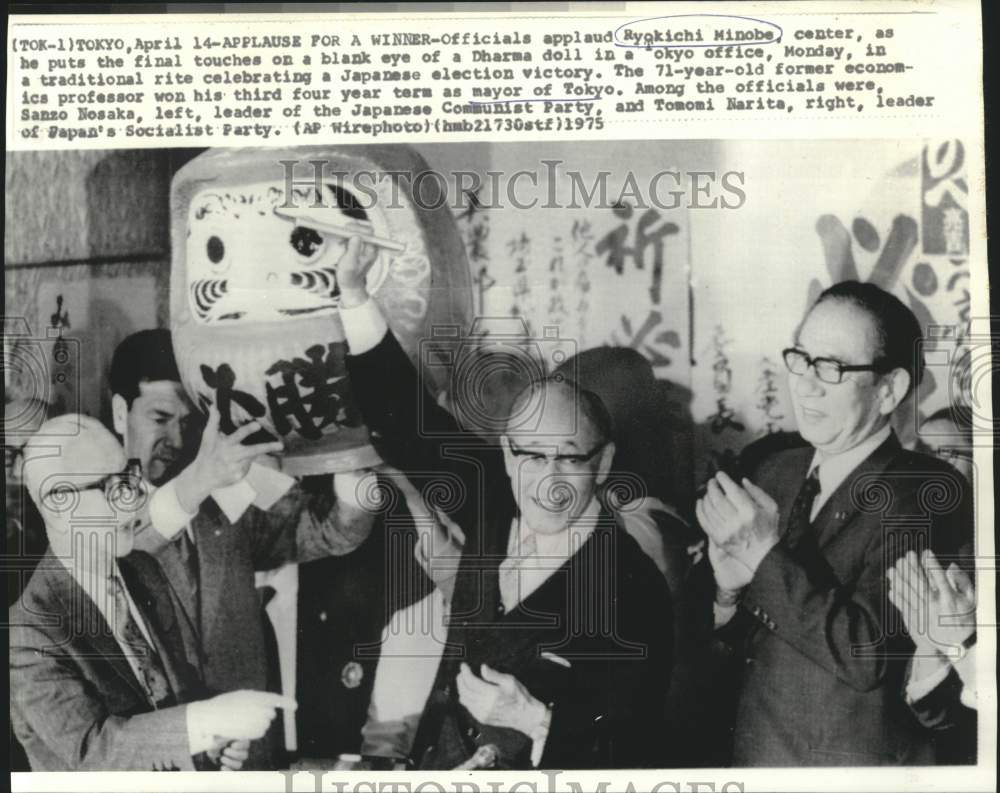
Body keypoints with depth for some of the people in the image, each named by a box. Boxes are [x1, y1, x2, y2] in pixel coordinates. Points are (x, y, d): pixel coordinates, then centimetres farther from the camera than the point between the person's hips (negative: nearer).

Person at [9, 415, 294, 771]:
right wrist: (210, 720, -32)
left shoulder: (143, 571, 1)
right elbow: (89, 748, -22)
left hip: (193, 778, 5)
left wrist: (216, 739, -5)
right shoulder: (26, 632, -16)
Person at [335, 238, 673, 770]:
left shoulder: (634, 592, -18)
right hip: (433, 759, 5)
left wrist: (534, 720, -30)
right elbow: (406, 424, 1)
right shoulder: (494, 510, -4)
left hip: (532, 767, -4)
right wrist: (354, 296, -3)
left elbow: (627, 752, -15)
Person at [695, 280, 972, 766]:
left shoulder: (927, 497, -18)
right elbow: (739, 640, 3)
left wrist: (766, 557, -25)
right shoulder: (776, 471, -3)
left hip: (856, 764, -5)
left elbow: (867, 656, -25)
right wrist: (727, 595, -16)